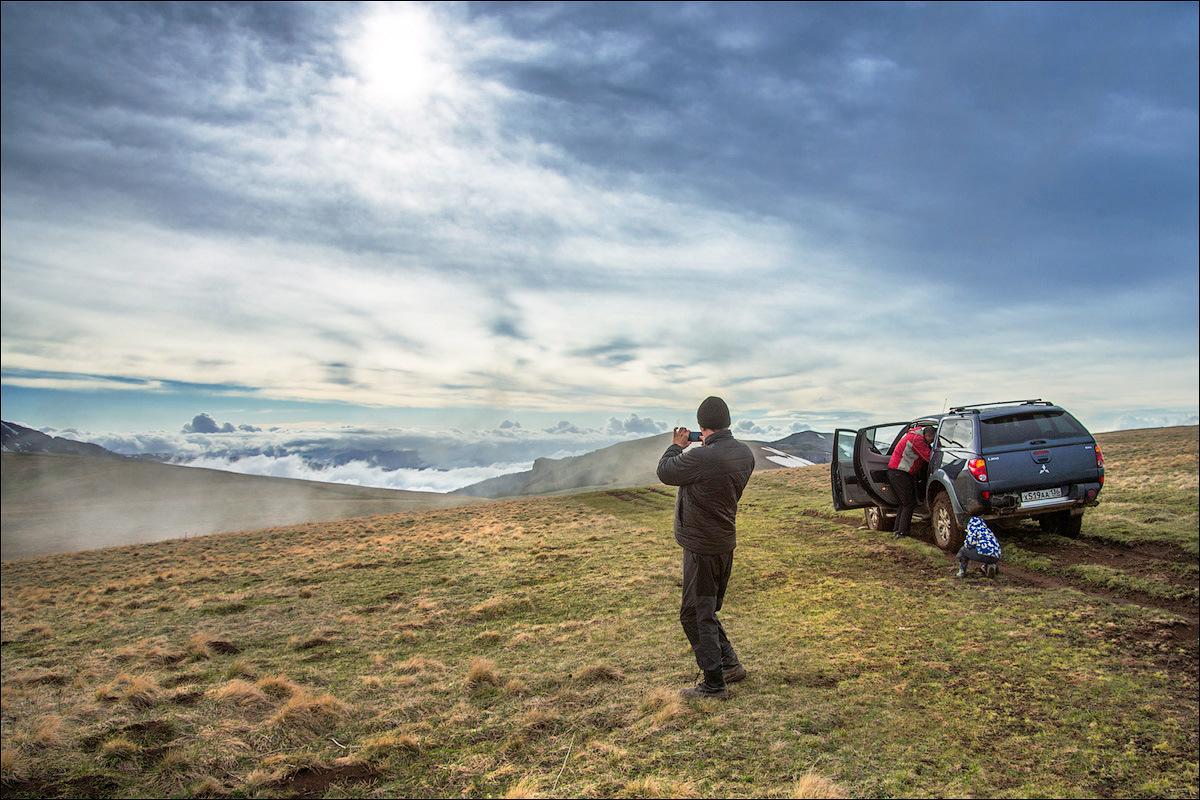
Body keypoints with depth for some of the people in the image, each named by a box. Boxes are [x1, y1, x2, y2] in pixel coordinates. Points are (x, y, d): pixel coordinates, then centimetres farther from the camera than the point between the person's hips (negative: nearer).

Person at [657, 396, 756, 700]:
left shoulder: (702, 457, -28)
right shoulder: (744, 453, -1)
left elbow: (665, 472, -11)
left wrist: (677, 445, 6)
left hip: (702, 547, -9)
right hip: (725, 542, 9)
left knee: (696, 615, 3)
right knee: (707, 611, 24)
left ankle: (714, 684, 10)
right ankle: (730, 663, 33)